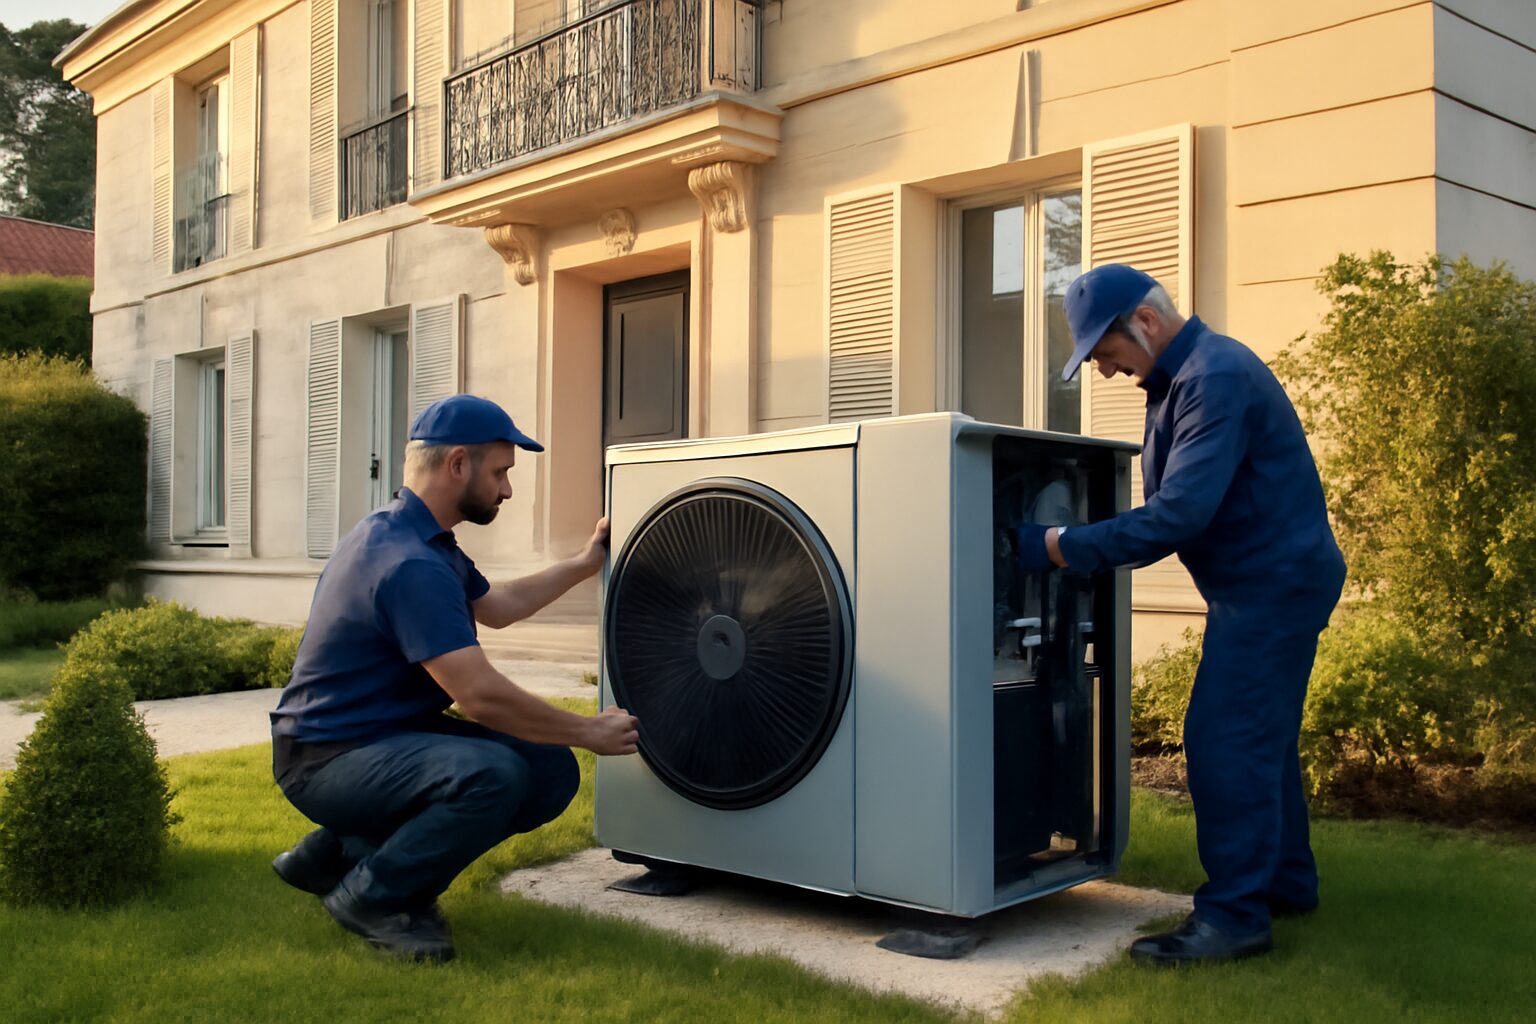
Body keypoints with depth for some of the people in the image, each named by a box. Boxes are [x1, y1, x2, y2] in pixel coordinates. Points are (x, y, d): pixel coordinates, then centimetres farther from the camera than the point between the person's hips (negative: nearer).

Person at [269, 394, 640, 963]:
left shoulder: (426, 542, 10)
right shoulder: (409, 563, -24)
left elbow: (496, 606, 28)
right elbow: (480, 695, -27)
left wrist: (585, 563, 29)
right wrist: (590, 733, -16)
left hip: (392, 735, 11)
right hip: (329, 758, -11)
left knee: (552, 771, -1)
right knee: (491, 775, -34)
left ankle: (346, 851, 10)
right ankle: (370, 896, -7)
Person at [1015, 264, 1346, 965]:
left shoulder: (1215, 378, -22)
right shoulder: (1179, 378, 11)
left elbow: (1178, 514, -29)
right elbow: (1179, 504, 12)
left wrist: (1065, 549, -25)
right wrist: (1078, 544, -1)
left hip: (1274, 583, -11)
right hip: (1269, 582, 11)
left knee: (1225, 741, -10)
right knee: (1260, 737, 18)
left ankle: (1235, 914, -3)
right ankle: (1284, 881, 31)